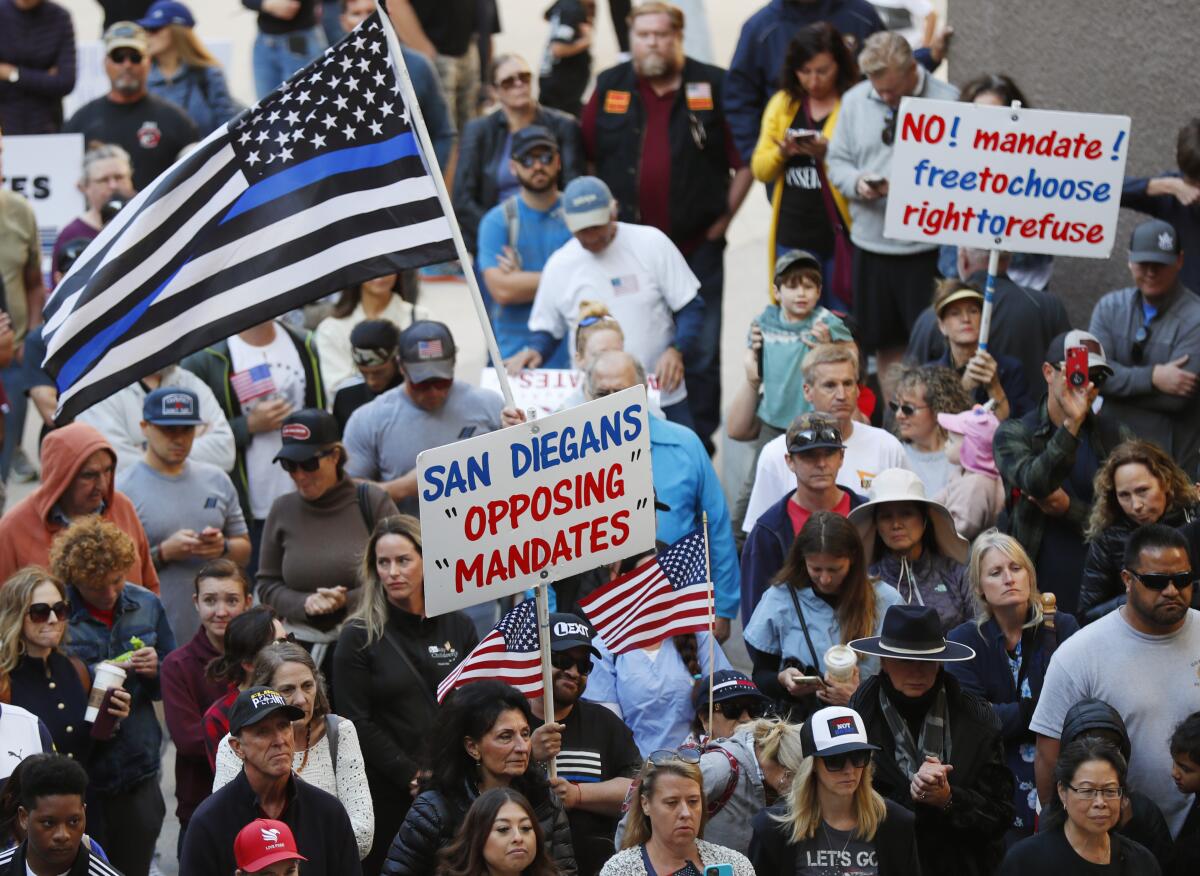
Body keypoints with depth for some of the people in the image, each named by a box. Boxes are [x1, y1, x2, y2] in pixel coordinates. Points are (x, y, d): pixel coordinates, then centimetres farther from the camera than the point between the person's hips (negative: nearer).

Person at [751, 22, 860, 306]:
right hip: (793, 234, 4)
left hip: (842, 233, -4)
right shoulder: (782, 104, 10)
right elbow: (760, 170, 11)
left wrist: (830, 153, -26)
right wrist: (781, 152, -9)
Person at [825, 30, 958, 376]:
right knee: (886, 345, 14)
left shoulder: (948, 101, -8)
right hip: (871, 243, 5)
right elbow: (837, 161, 13)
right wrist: (857, 182, -8)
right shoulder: (854, 101, 8)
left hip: (928, 247, -5)